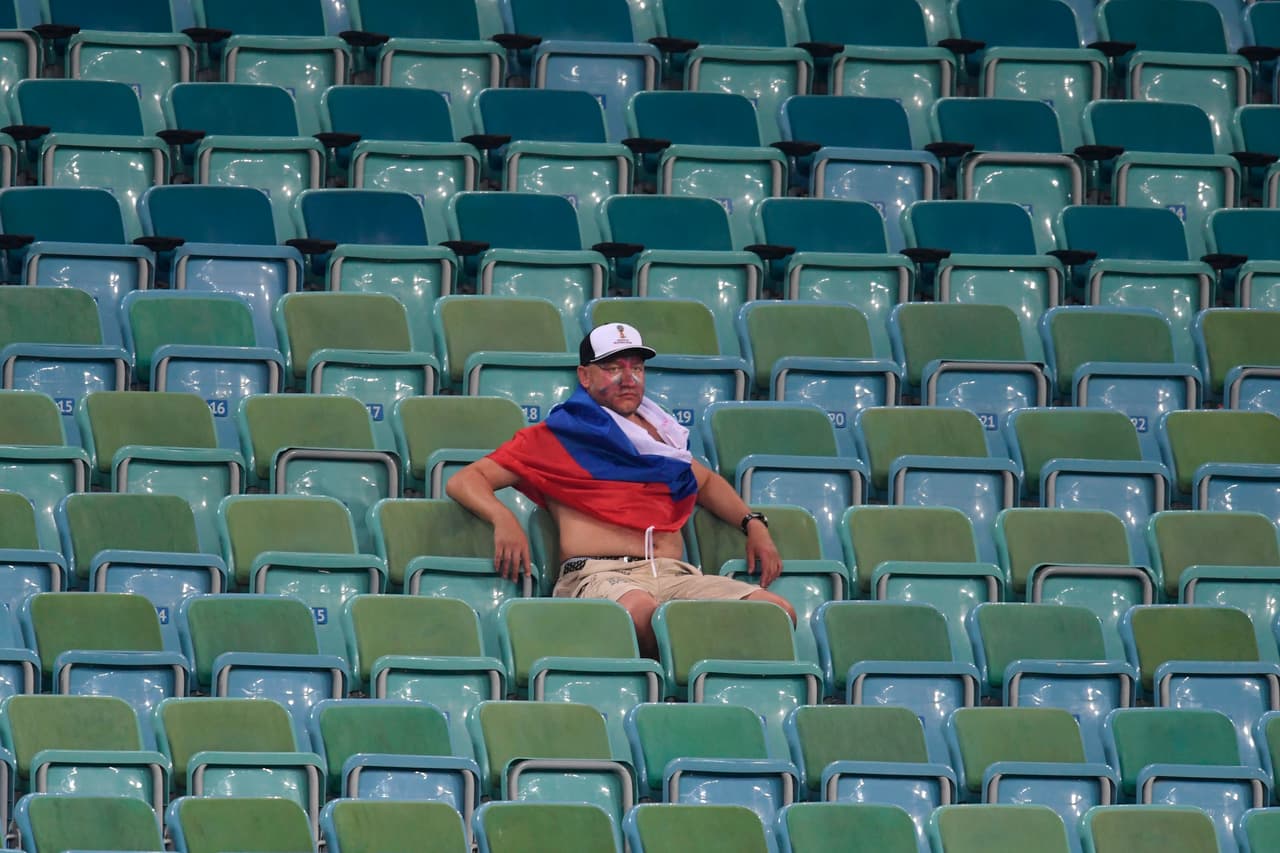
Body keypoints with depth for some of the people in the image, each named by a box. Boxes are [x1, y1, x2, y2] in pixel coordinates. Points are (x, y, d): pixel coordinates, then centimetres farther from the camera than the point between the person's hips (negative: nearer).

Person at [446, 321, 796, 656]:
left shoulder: (659, 432, 29)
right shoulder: (554, 438, 13)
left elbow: (707, 481, 47)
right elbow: (465, 481, 9)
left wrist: (753, 524, 28)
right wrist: (504, 519, -14)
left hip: (675, 575, 5)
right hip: (598, 575, -5)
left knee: (778, 613, -21)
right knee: (641, 610, -43)